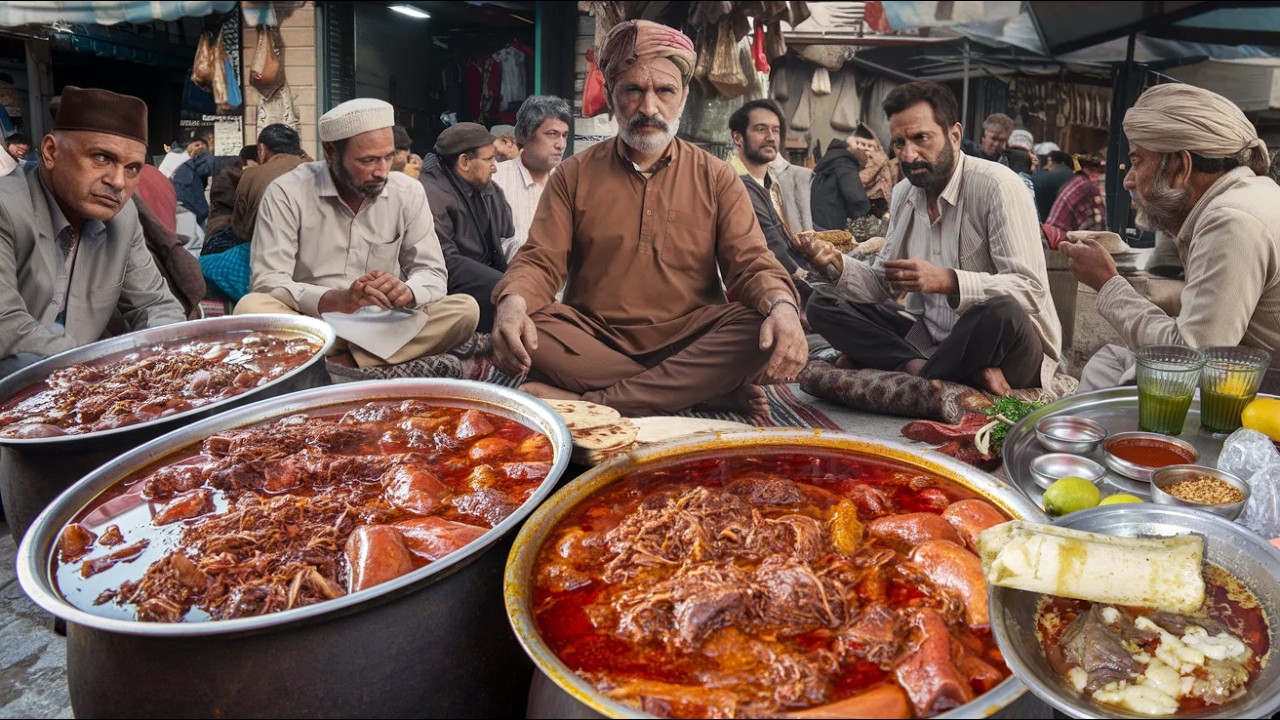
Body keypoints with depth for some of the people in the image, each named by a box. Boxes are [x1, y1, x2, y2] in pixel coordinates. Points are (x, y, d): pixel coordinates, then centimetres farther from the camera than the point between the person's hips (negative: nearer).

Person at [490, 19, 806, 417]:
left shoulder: (716, 177, 5)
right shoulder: (574, 174, 5)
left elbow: (750, 264, -2)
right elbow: (540, 261, -1)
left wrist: (781, 305, -27)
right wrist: (513, 302, -26)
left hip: (687, 338, 0)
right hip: (594, 337, 1)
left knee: (762, 330, -28)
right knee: (524, 329, -29)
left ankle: (593, 403, -28)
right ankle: (708, 390, -24)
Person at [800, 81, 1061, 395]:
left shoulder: (996, 187, -14)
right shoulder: (903, 195, 8)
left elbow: (1031, 290, -22)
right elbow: (883, 284, 9)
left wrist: (948, 281, -36)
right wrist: (838, 264, -11)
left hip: (1009, 346, -6)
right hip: (928, 337, 7)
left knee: (1001, 313, -40)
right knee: (823, 304, -5)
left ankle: (919, 371, -11)